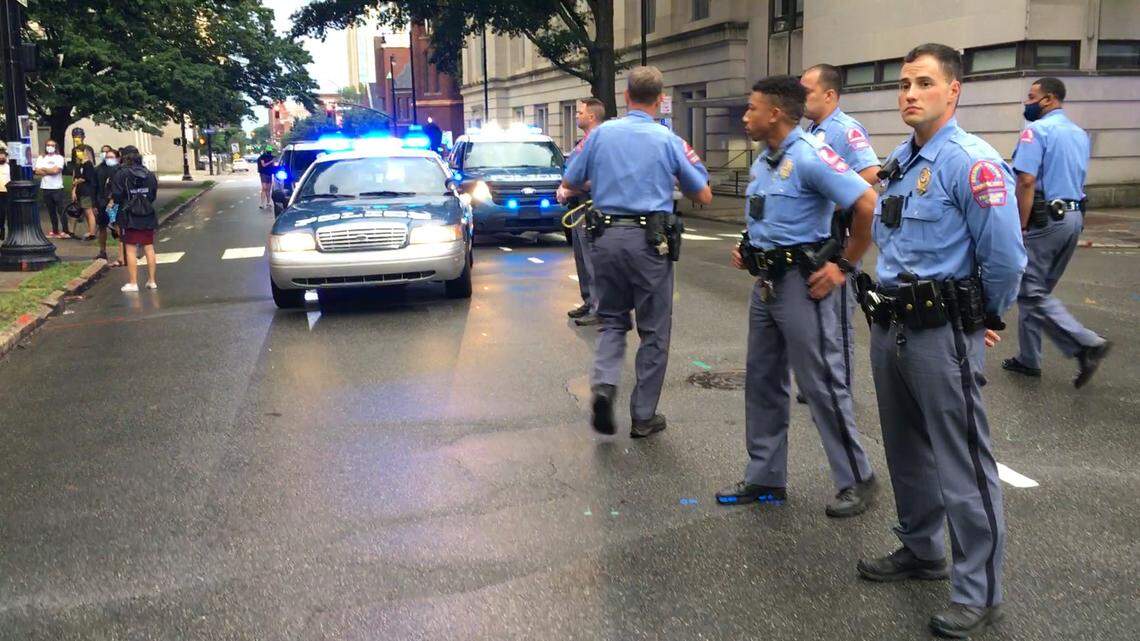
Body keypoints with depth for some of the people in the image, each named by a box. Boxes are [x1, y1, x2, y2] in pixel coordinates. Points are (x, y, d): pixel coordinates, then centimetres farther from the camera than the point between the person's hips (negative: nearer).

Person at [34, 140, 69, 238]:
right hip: (45, 188, 4)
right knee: (51, 211, 9)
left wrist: (44, 169, -1)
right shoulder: (41, 158, 12)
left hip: (57, 188, -4)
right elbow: (37, 171, -1)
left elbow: (56, 170, -13)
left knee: (61, 210, -6)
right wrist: (51, 171, -8)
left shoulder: (59, 158, 2)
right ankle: (55, 231, 15)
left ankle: (65, 231, -5)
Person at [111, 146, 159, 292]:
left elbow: (116, 196, -13)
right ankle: (152, 280, 15)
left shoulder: (121, 174, -11)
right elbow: (154, 194, 7)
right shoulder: (149, 174, 3)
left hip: (130, 217, -4)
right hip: (148, 216, 4)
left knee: (131, 249, 1)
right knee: (149, 247, 10)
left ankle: (133, 283, 2)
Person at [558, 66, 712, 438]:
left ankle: (604, 384, -6)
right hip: (649, 240, -2)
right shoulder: (669, 141, -1)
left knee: (613, 319, 19)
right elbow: (704, 197, 6)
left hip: (606, 237, 2)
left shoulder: (601, 133, 4)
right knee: (653, 330, 9)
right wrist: (684, 167, 25)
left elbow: (569, 186, 11)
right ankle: (644, 417, 14)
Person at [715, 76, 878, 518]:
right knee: (762, 381, 13)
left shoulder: (809, 156, -16)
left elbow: (868, 205, -22)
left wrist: (844, 266, -16)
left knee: (822, 385, -2)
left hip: (801, 283, -9)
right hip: (765, 282, 9)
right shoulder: (762, 163, 13)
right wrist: (748, 253, 11)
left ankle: (856, 481, 12)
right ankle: (765, 477, 24)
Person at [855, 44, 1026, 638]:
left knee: (962, 462, 0)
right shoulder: (897, 161, 11)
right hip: (889, 326, 9)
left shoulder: (972, 163, -15)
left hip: (942, 333, -9)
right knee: (906, 449, 20)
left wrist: (985, 317, -3)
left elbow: (1005, 258, -17)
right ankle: (921, 549, 38)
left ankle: (978, 593, 11)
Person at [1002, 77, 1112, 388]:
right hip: (1075, 218, 9)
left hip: (1045, 219, -9)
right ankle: (1028, 359, 19)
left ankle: (1087, 344, -15)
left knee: (1031, 292, -6)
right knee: (1039, 290, 15)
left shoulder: (1037, 130, -11)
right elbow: (1078, 180, 20)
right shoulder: (1080, 134, 15)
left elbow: (1027, 181, -20)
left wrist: (1021, 227, -16)